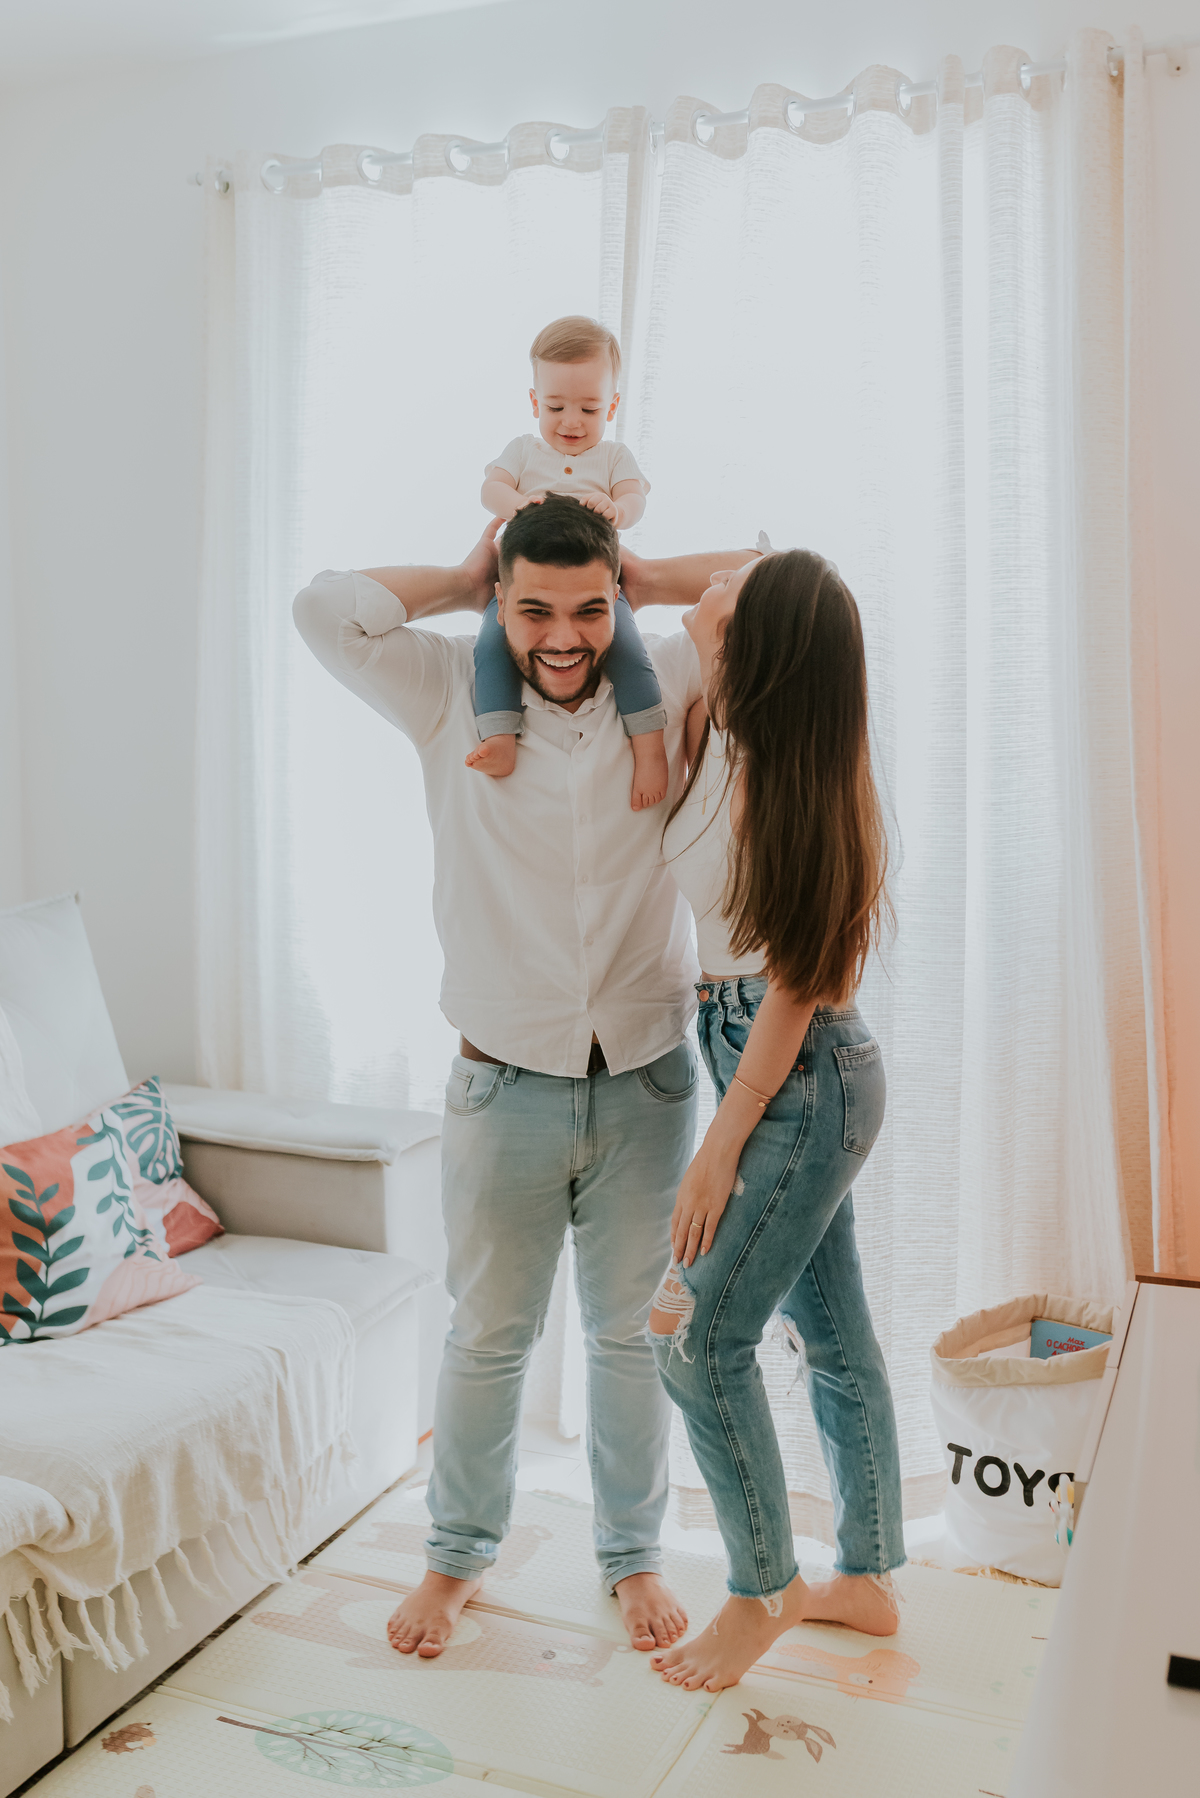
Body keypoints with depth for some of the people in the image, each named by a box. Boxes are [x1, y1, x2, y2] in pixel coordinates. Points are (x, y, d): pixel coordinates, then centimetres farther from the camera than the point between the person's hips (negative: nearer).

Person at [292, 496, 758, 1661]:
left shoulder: (667, 691, -1)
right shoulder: (452, 699, -4)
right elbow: (324, 609, -14)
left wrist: (642, 578, 0)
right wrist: (463, 583, -4)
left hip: (648, 1084, 1)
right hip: (506, 1086, -1)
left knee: (633, 1332, 16)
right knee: (488, 1334, 14)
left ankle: (632, 1552, 37)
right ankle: (457, 1553, 36)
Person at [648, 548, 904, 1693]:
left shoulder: (778, 781, -21)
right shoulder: (713, 729, 2)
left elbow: (794, 986, -19)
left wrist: (721, 1146, -16)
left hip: (804, 1081, -9)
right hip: (803, 1079, 9)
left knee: (699, 1339, -2)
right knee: (832, 1335, 16)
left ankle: (761, 1594, 18)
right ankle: (868, 1581, 31)